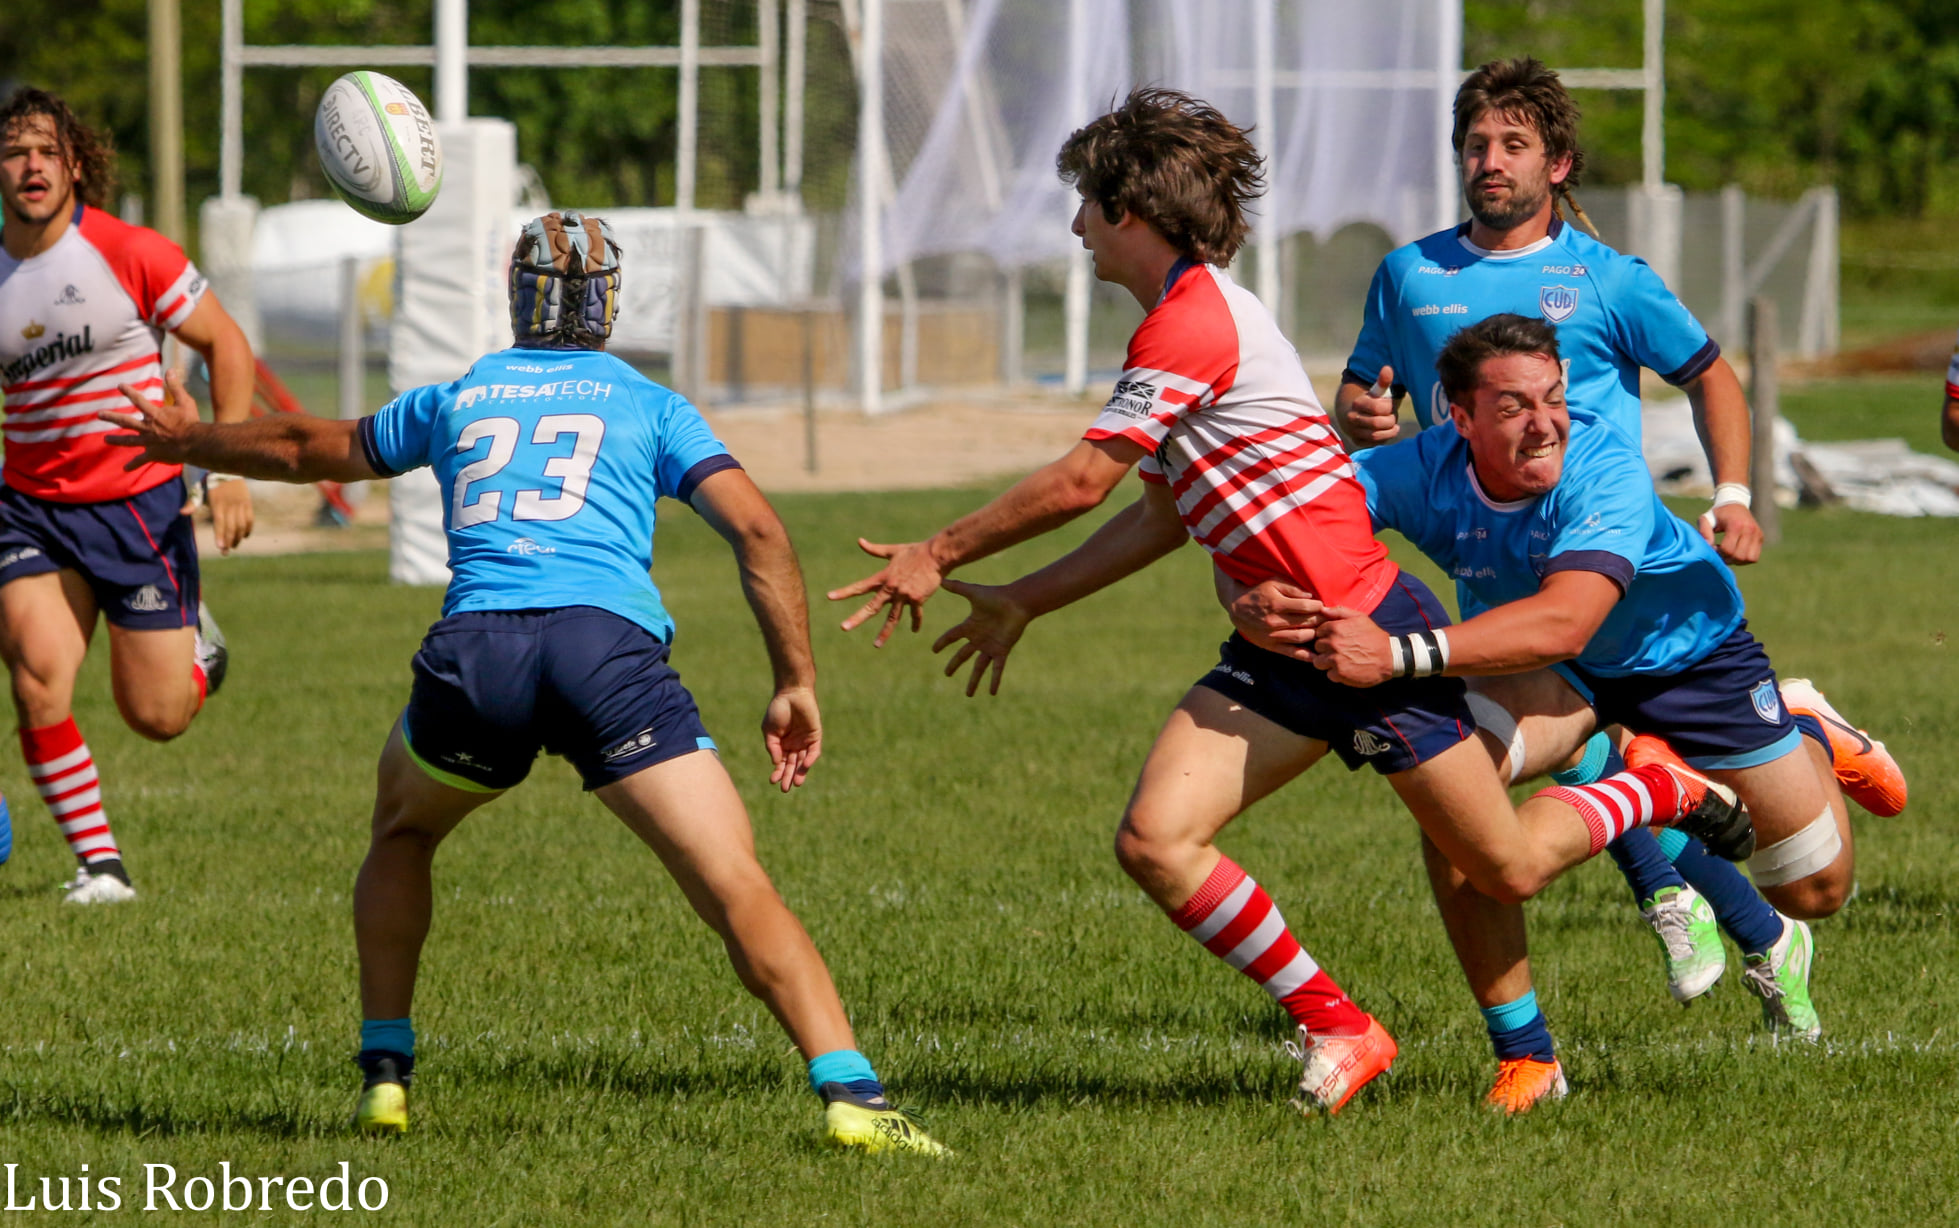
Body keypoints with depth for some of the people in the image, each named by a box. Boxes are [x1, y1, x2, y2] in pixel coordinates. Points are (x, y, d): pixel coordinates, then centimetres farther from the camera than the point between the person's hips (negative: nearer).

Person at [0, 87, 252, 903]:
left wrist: (231, 470, -9)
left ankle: (194, 640, 38)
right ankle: (99, 863, -7)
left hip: (141, 502, -2)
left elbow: (224, 344, -2)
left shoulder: (129, 254, -10)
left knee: (157, 717, 1)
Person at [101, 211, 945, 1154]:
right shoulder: (650, 406, 21)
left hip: (473, 651, 2)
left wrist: (189, 441, 62)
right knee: (739, 891, -8)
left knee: (402, 833, 33)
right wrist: (796, 685, 9)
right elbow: (757, 529, 7)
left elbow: (306, 447, 43)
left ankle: (384, 1073, 28)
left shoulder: (455, 400, 28)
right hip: (611, 645, -2)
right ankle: (850, 1097, -26)